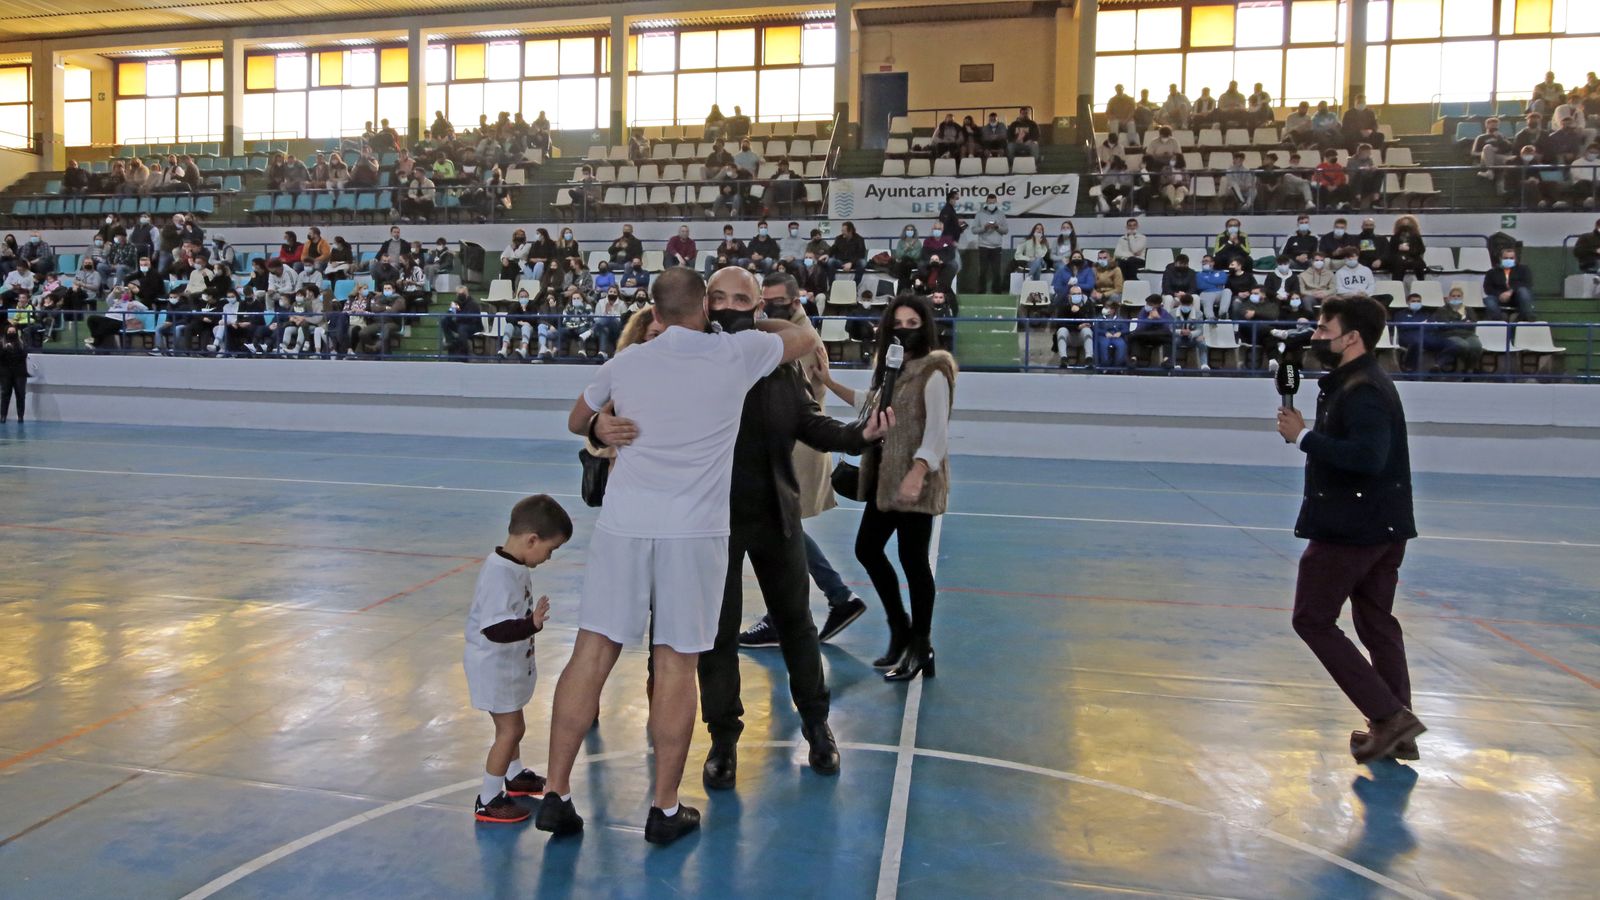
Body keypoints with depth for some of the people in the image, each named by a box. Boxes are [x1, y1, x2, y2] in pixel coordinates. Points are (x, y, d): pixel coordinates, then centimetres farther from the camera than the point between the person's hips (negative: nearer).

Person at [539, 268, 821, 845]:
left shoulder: (624, 364, 9)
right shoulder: (737, 355, 2)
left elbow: (576, 420, 28)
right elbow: (807, 339, 22)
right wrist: (757, 322, 36)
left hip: (622, 527, 2)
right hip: (694, 535, -2)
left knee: (592, 655, 6)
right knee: (676, 667, 5)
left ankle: (555, 795, 12)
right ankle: (666, 810, 14)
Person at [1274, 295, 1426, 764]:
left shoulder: (1362, 391, -19)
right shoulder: (1358, 383, 14)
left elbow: (1367, 457, -31)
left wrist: (1304, 436, -25)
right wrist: (1306, 434, 2)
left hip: (1350, 529, -11)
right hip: (1384, 527, 11)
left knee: (1313, 620, 0)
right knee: (1377, 624, 15)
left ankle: (1389, 716, -1)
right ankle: (1397, 732, 22)